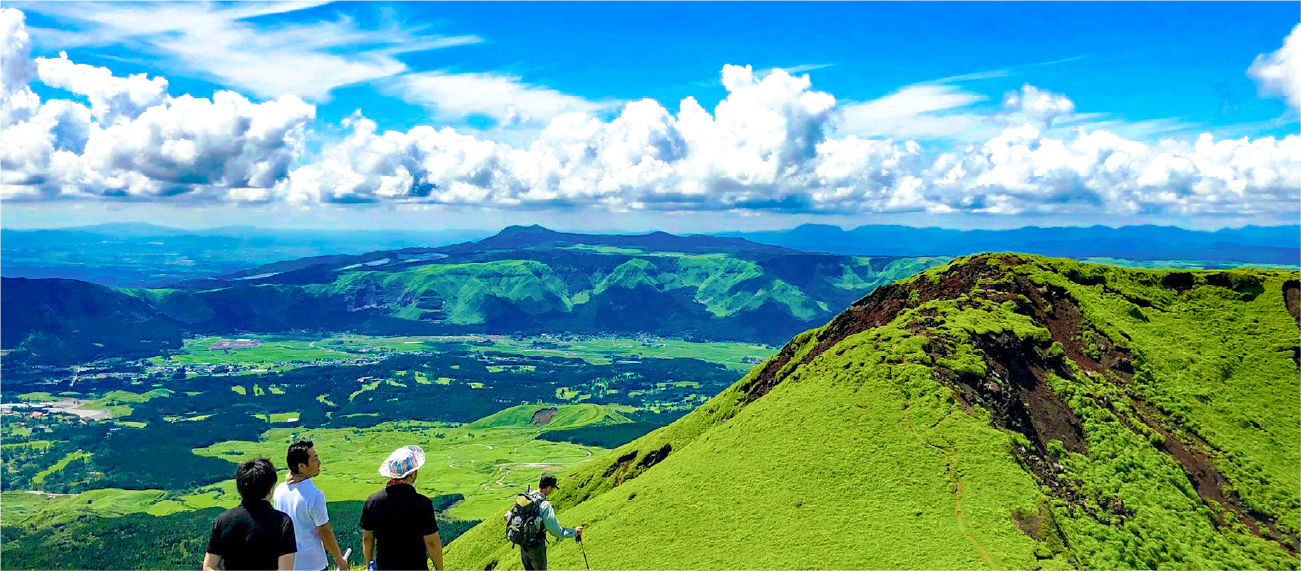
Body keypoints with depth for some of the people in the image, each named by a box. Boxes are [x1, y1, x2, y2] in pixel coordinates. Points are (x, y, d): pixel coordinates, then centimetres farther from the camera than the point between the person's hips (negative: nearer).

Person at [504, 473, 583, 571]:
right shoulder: (545, 505, -24)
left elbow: (508, 516, 7)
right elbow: (555, 531, -21)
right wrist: (574, 532, -11)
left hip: (522, 545, 6)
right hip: (536, 547, -6)